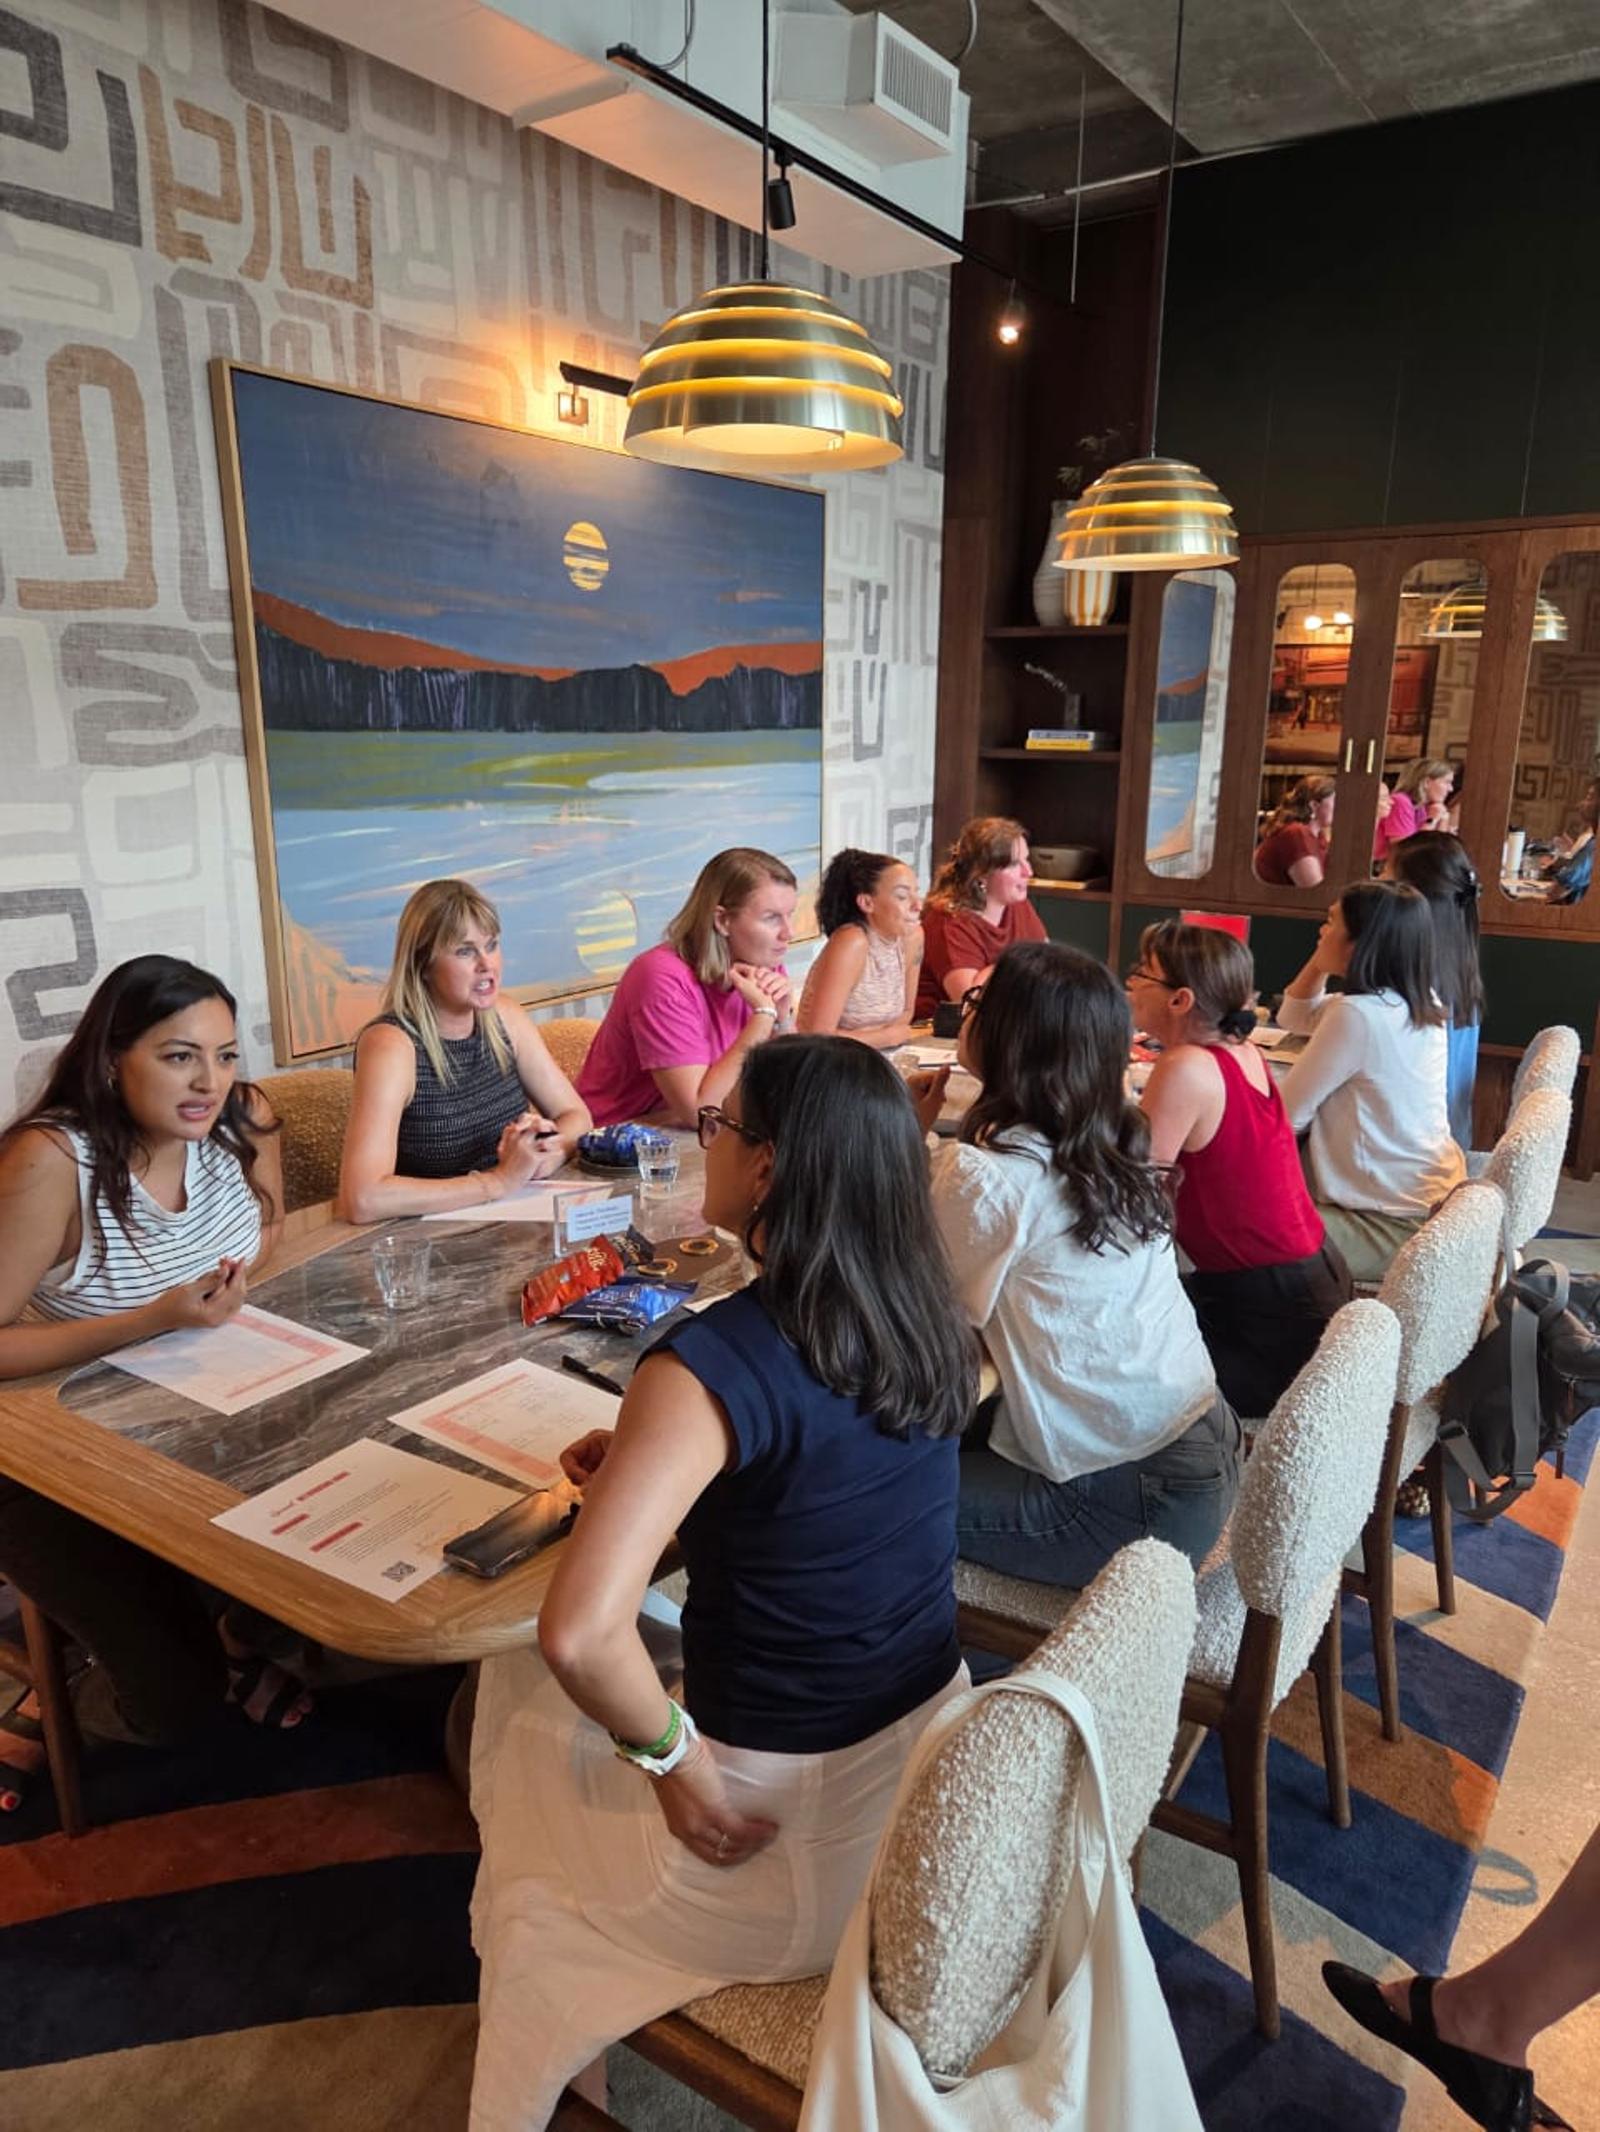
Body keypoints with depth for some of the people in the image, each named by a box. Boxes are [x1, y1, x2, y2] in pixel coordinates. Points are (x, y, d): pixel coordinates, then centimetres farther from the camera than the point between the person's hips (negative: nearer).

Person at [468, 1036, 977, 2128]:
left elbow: (580, 1634, -35)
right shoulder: (926, 1320, -7)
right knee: (627, 1682, 27)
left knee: (523, 1699, 23)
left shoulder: (710, 1363, -28)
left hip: (795, 1837, -5)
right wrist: (653, 1462, 5)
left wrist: (673, 1757, -17)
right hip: (936, 1766, 6)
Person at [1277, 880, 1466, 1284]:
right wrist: (1321, 960, 3)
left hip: (1397, 1225, -10)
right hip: (1427, 1197, 10)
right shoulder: (1414, 1000, 4)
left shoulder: (1361, 1014, -24)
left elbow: (1286, 1116, -17)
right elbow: (1295, 1016, 18)